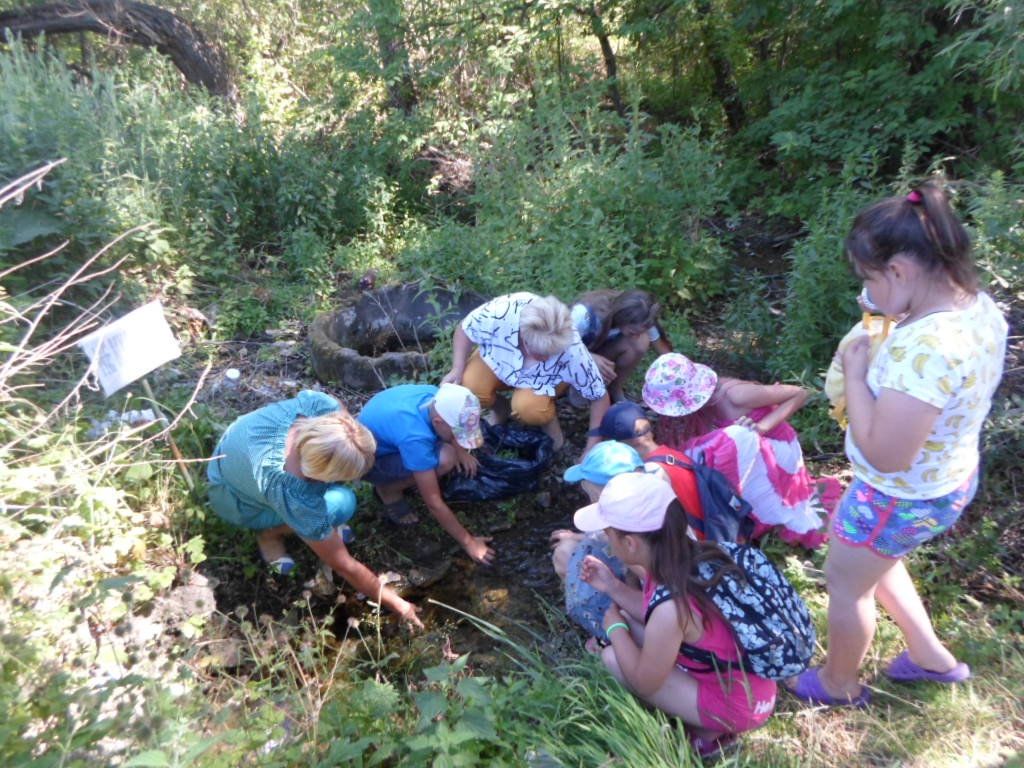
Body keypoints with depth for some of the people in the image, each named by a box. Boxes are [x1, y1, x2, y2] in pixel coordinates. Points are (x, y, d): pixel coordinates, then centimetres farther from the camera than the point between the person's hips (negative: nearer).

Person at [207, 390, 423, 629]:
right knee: (339, 504, -29)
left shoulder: (321, 406, -33)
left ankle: (319, 526, 5)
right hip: (234, 500, -6)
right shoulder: (293, 496, -41)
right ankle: (270, 533, 0)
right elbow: (343, 565, -27)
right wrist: (398, 605, -16)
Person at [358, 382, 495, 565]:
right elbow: (433, 502, -31)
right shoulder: (415, 437, -39)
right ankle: (389, 490, -2)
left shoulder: (438, 398, -19)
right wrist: (468, 542, -23)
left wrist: (460, 450, -8)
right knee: (444, 460, -28)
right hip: (365, 458, -8)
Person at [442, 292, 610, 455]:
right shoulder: (502, 312, -38)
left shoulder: (572, 351, -37)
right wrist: (457, 369, -29)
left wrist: (591, 449, -23)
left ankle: (549, 420, 3)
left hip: (544, 378, -2)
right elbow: (464, 330, -16)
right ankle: (500, 409, 9)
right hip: (499, 357, 2)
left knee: (529, 408, -33)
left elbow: (599, 396, -23)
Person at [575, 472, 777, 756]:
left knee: (612, 659, -10)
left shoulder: (671, 607, -34)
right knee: (628, 618, 7)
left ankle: (706, 729, 6)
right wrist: (613, 587, 1)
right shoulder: (685, 553, -12)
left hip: (736, 703, -7)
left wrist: (615, 628, -4)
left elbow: (644, 683, -17)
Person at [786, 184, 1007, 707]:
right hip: (951, 479, 9)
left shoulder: (925, 347, -38)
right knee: (873, 561, 32)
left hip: (901, 498, -9)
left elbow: (885, 453, -35)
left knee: (846, 580, 18)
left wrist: (855, 373, -25)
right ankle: (931, 657, 50)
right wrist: (879, 358, -5)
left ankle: (838, 684, 44)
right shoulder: (980, 307, -8)